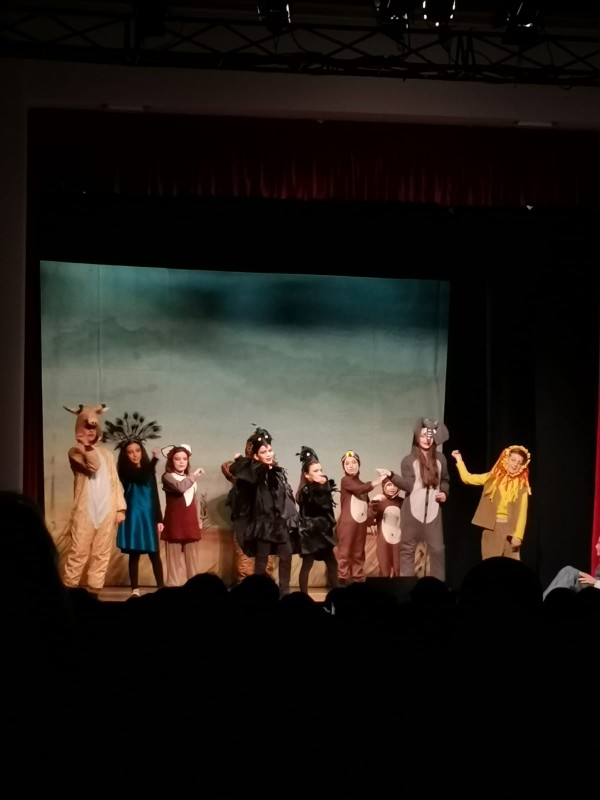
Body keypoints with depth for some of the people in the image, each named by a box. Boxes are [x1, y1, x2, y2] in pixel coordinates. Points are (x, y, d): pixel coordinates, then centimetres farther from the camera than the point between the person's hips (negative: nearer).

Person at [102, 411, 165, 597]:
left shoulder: (148, 471, 10)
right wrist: (154, 460, -20)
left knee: (154, 553, 1)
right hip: (133, 515, -3)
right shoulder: (126, 472, -2)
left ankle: (161, 588, 3)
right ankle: (135, 590, 4)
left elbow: (155, 495, 12)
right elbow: (141, 478, -20)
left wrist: (159, 519, 8)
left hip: (148, 515, 3)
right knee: (134, 553, 0)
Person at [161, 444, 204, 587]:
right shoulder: (168, 477, -4)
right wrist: (194, 475, -13)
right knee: (175, 556, -4)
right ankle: (175, 586, -3)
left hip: (190, 522, 5)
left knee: (191, 556, 6)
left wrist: (198, 521, 19)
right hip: (175, 522, -5)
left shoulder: (190, 479, 15)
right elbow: (180, 487, -24)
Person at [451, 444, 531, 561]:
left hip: (509, 528, -2)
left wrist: (518, 535, -14)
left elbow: (522, 513, -6)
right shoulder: (493, 477, 5)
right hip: (491, 528, 2)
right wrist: (459, 460, 5)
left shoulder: (521, 486, -2)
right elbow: (468, 478, 7)